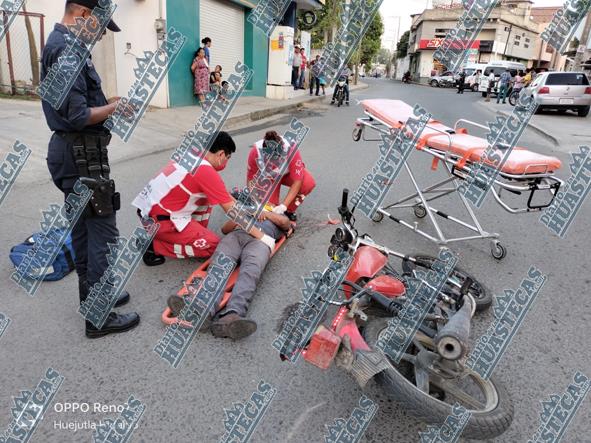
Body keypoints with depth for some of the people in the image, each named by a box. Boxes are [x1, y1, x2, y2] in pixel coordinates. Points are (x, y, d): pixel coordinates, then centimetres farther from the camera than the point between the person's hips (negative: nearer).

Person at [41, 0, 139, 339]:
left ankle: (92, 296, 33)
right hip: (82, 156, -11)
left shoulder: (61, 43, 16)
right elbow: (78, 117, -22)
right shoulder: (67, 49, -17)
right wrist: (114, 107, -8)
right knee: (103, 234, -4)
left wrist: (107, 102, 10)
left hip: (73, 154, 11)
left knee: (82, 230, 17)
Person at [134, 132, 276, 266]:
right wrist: (261, 236, -9)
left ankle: (194, 234, 16)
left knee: (207, 195, 14)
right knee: (214, 246, -3)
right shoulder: (207, 172, -20)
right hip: (159, 219, -9)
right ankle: (154, 245, -3)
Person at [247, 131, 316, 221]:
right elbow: (251, 181, -25)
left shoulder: (291, 150, -38)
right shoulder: (255, 152, -35)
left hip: (288, 174, 0)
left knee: (309, 183, -32)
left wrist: (283, 205, -43)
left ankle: (289, 211, -6)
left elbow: (297, 181, -36)